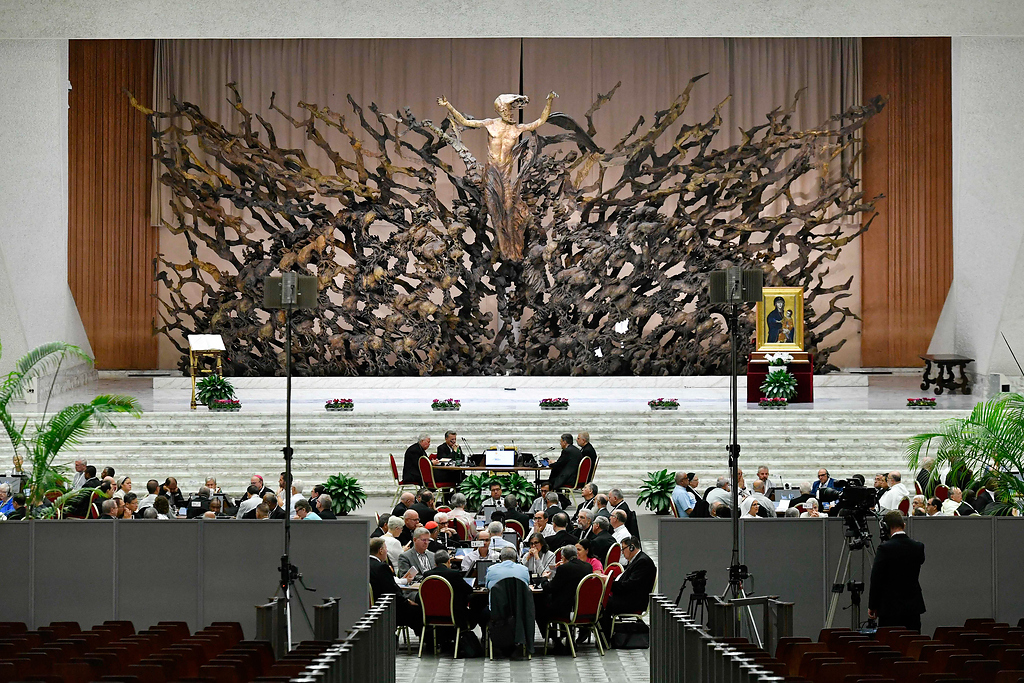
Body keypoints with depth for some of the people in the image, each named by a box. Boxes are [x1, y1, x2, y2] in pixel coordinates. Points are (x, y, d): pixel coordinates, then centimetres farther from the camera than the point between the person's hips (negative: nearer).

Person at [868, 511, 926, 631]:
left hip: (890, 608, -5)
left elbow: (876, 580, -10)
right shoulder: (918, 547, 2)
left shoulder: (884, 548, -12)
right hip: (913, 607, 5)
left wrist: (872, 606, -1)